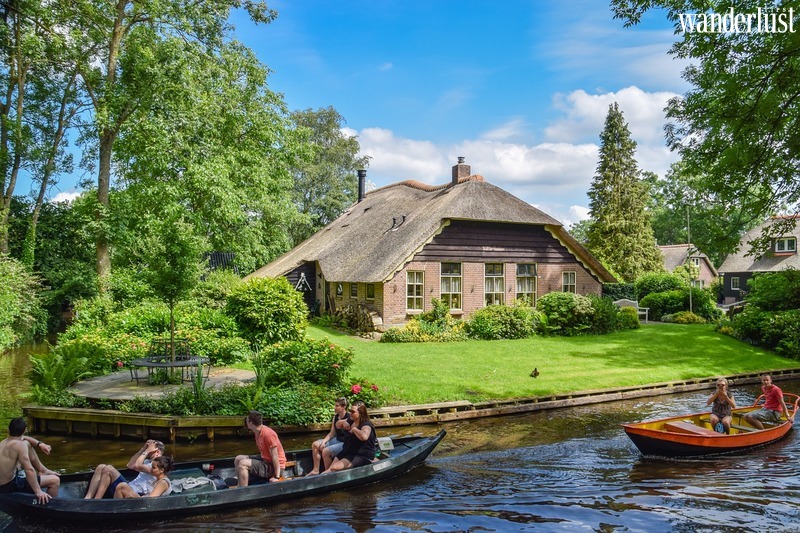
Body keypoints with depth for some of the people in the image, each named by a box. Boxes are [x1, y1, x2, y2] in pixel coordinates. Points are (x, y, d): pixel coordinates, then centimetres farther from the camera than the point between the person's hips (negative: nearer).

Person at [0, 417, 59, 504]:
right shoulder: (20, 445, -22)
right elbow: (29, 470, -30)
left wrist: (39, 444, 4)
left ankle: (43, 471, 27)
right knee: (55, 480, -9)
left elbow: (22, 438, 21)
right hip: (10, 486, -9)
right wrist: (38, 491, -30)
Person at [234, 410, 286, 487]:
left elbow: (275, 457, -24)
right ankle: (241, 486, 14)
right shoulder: (257, 432, 4)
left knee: (243, 464, -22)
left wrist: (276, 477, -22)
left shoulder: (268, 434, -25)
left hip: (274, 467, -10)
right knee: (238, 459, 11)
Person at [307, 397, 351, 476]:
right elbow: (332, 433, 8)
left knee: (326, 451, -25)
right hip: (337, 440, 9)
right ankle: (316, 470, 7)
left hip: (346, 443, -9)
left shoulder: (349, 418, -18)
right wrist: (323, 442, -5)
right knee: (315, 444, 1)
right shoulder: (335, 417, 6)